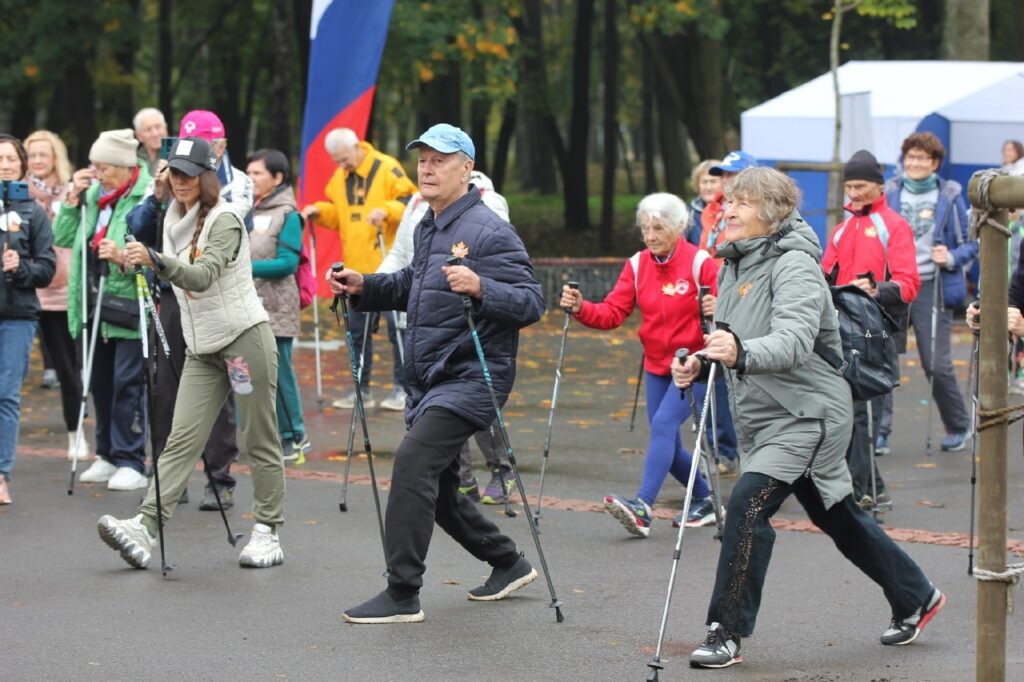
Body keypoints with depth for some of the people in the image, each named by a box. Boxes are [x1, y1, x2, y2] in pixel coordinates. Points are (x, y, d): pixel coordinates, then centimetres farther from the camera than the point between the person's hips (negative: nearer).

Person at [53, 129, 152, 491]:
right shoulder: (94, 194, 10)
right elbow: (62, 237, 12)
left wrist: (124, 258, -28)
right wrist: (73, 198, 2)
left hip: (130, 307, -8)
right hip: (95, 306, 8)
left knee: (127, 384, -5)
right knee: (100, 384, 13)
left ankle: (130, 462, 2)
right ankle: (108, 456, 23)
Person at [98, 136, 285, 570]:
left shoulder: (225, 220, -12)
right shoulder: (174, 218, 11)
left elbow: (203, 275, -28)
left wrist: (156, 260, -40)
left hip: (245, 338, -7)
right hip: (201, 348, 7)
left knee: (260, 442, 1)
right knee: (182, 440, -5)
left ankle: (268, 533, 10)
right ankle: (144, 527, -17)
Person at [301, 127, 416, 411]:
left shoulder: (387, 169, -9)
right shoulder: (339, 178, 11)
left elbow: (411, 201, -12)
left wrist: (386, 210, -28)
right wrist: (318, 210, 0)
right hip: (356, 267, 7)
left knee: (396, 326, -2)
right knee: (357, 330, 10)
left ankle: (402, 388, 6)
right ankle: (361, 390, 18)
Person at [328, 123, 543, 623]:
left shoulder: (489, 232, -14)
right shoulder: (426, 227, 13)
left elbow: (530, 302, -20)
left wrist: (479, 287, -37)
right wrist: (364, 287, 13)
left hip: (471, 377, -10)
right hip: (428, 379, 10)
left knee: (413, 461, -24)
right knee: (434, 488, 16)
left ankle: (402, 595, -21)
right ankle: (508, 564, 36)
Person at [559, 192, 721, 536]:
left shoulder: (699, 263, -11)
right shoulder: (638, 265, 3)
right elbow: (613, 312, -4)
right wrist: (581, 308, -22)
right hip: (656, 364, 6)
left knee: (664, 424, -22)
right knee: (667, 442, 8)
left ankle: (642, 507, -30)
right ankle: (704, 500, 30)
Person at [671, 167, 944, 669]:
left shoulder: (794, 264, -18)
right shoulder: (732, 265, 7)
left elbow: (794, 341, -34)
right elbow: (733, 344, 17)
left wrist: (741, 352, -52)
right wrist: (700, 364, -5)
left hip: (809, 411, -9)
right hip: (762, 417, 9)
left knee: (748, 503, -22)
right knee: (836, 517, 18)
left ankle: (727, 633, -17)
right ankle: (915, 598, 36)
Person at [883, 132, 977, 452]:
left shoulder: (950, 196, 3)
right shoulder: (890, 194, 9)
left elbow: (970, 244, 7)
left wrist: (951, 258, -12)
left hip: (932, 289, -2)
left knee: (937, 365, -4)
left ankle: (959, 426, 16)